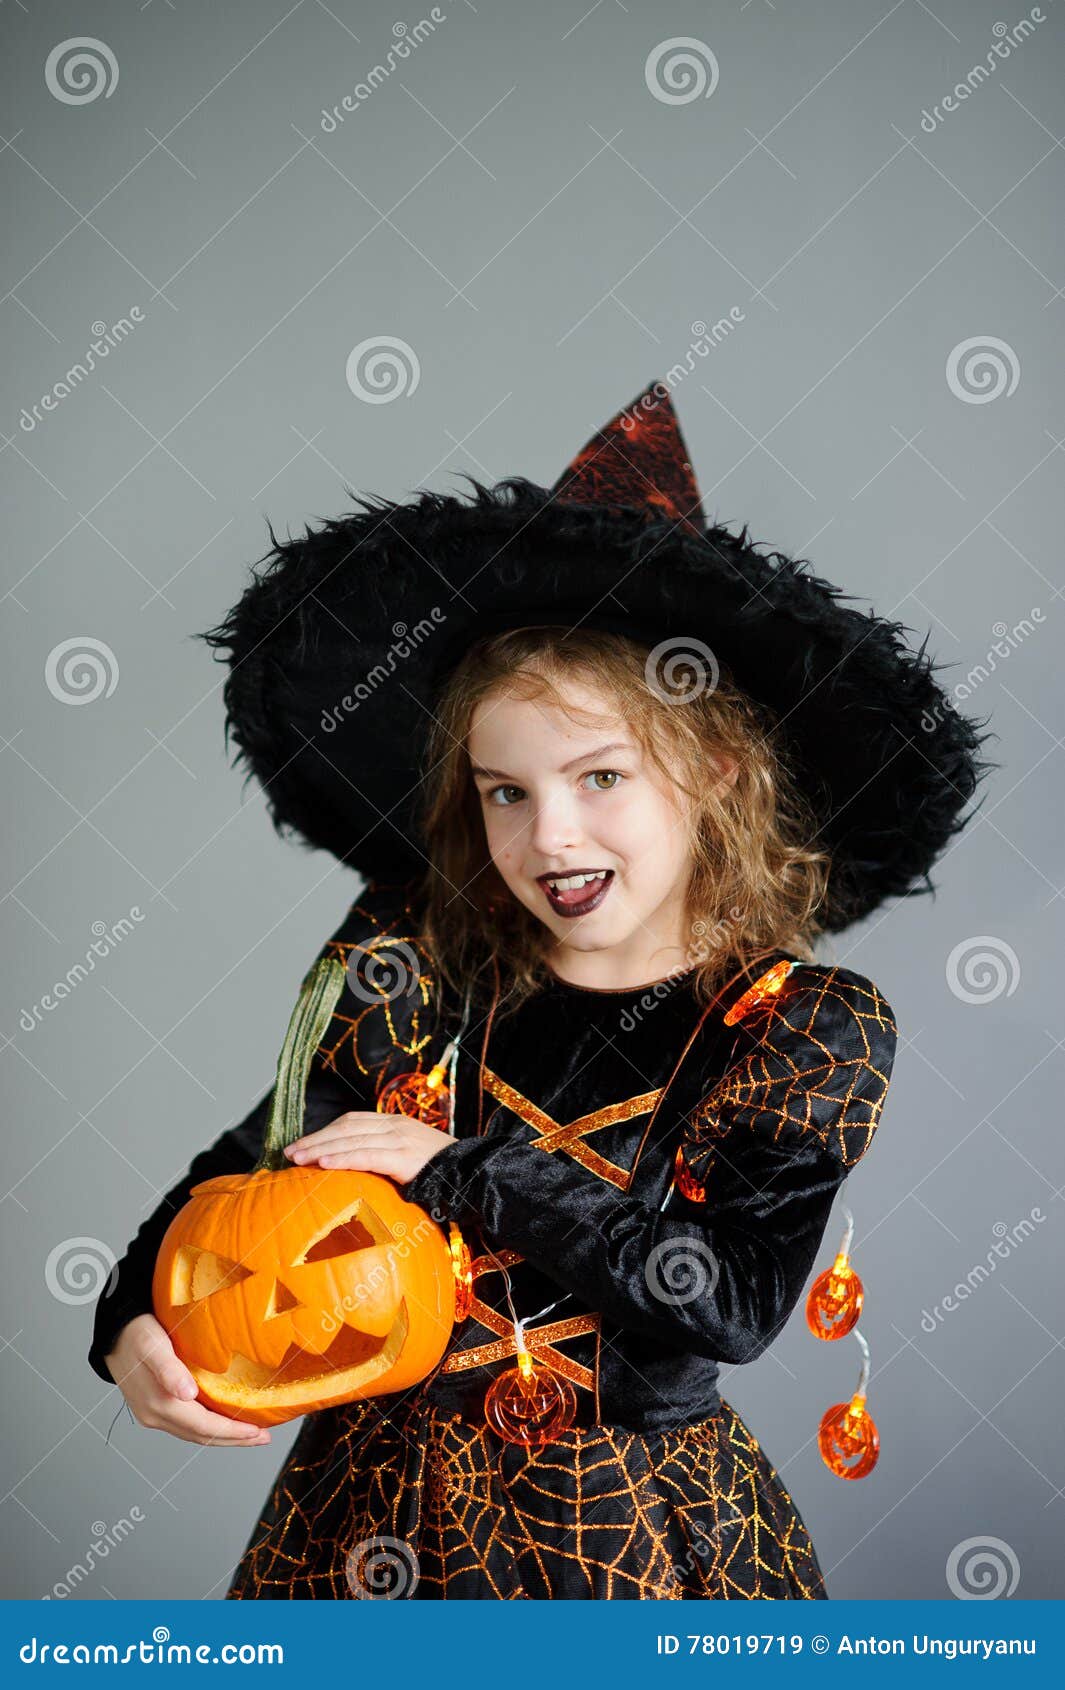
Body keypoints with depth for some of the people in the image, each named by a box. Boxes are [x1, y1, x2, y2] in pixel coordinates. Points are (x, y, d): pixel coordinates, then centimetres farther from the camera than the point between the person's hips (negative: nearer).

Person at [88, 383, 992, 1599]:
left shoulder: (813, 1029, -12)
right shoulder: (416, 955, -7)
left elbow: (740, 1303, -21)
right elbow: (257, 1157, -5)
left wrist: (466, 1170, -23)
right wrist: (138, 1320, -24)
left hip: (645, 1523, -2)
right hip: (384, 1507, 2)